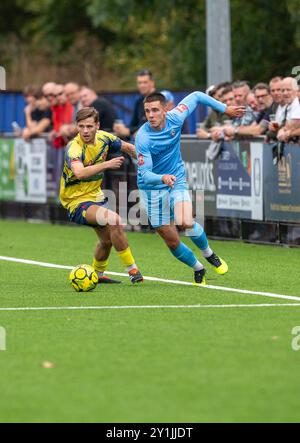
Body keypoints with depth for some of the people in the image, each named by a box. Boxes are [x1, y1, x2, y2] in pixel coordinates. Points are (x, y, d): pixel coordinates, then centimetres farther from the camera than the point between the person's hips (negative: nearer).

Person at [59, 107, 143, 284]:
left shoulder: (104, 138, -6)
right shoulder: (74, 148, -28)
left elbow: (127, 147, 14)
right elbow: (79, 172, -48)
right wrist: (107, 164, -52)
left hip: (95, 195, 8)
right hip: (77, 201, -8)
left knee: (107, 239, 20)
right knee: (114, 219, -28)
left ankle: (98, 274, 47)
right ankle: (132, 269, -17)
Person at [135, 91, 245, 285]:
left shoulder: (175, 118, -14)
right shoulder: (143, 138, -24)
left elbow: (196, 96, 3)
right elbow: (144, 173, -26)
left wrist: (225, 109, 3)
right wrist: (162, 178, -46)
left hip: (177, 181, 2)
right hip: (153, 189, -2)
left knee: (186, 222, -24)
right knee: (172, 242, 0)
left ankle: (209, 253, 5)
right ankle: (198, 268, 27)